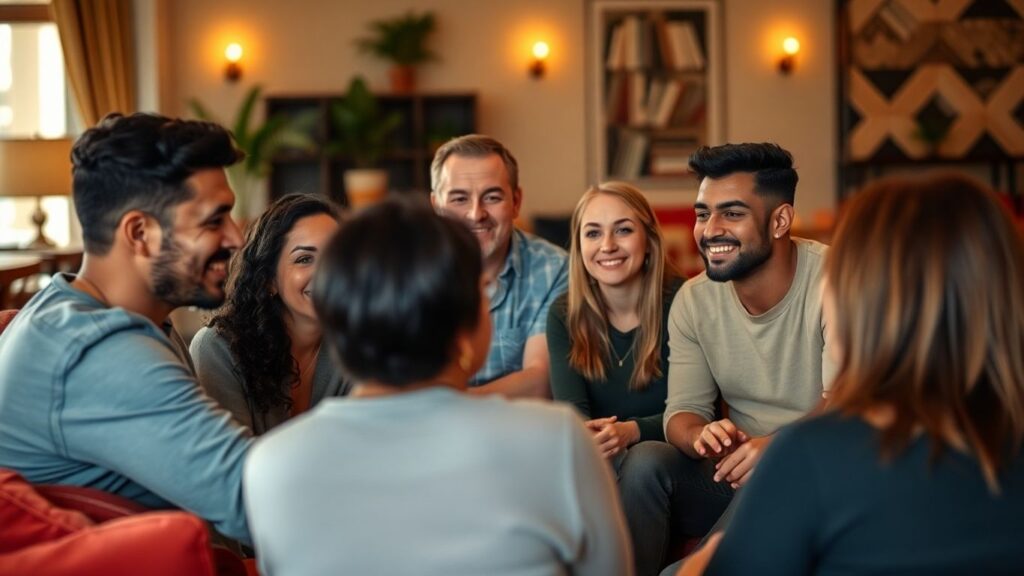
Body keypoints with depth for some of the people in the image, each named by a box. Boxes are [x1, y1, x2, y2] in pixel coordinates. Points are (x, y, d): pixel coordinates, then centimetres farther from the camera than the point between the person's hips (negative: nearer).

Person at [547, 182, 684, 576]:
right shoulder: (565, 315, 2)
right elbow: (570, 407, -9)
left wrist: (632, 431, -32)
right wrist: (585, 435, -34)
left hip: (670, 458, -2)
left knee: (644, 460, -35)